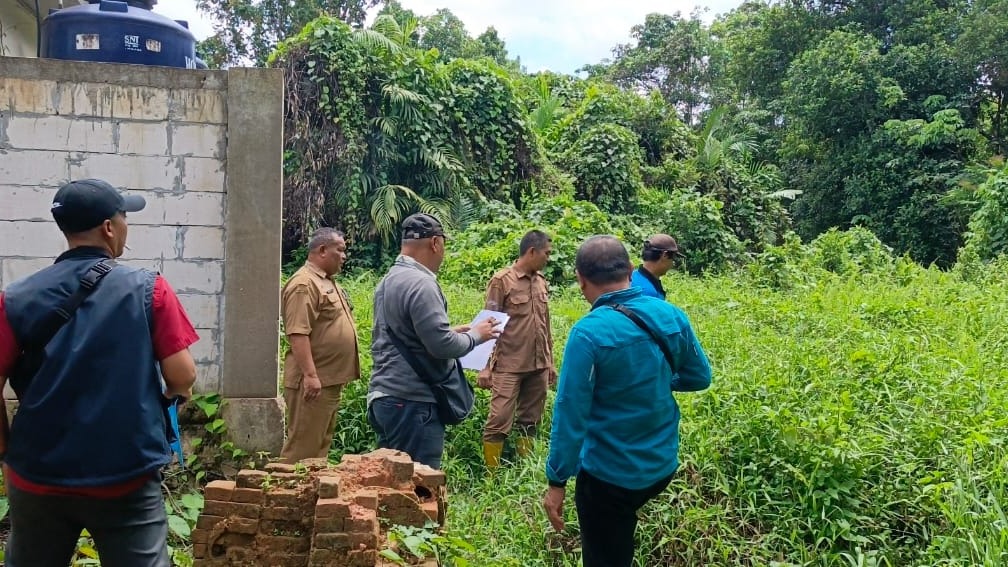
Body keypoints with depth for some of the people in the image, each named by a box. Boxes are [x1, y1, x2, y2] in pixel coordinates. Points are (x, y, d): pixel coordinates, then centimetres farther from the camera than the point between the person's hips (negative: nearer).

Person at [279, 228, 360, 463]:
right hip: (313, 382, -10)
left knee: (321, 445, 16)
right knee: (302, 447, -5)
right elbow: (298, 334, -22)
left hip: (330, 380, 10)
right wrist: (310, 375, -26)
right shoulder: (304, 284, -14)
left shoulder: (327, 282, 17)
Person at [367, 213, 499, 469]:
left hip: (384, 396, 10)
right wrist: (475, 335, -3)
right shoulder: (421, 284, -17)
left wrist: (452, 332, 20)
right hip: (412, 403, -10)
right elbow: (442, 346, -20)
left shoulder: (389, 279, 13)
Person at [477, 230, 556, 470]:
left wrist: (550, 361, 17)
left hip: (538, 366, 6)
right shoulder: (502, 281, -6)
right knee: (498, 422, -4)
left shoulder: (541, 281, 11)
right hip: (509, 367, -6)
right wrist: (486, 367, -10)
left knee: (529, 421, 12)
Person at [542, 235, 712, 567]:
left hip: (609, 474, -5)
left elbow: (570, 413, -21)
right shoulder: (672, 316, -6)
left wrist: (556, 480, -13)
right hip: (662, 465, 5)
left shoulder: (589, 332, -23)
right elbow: (700, 377, 7)